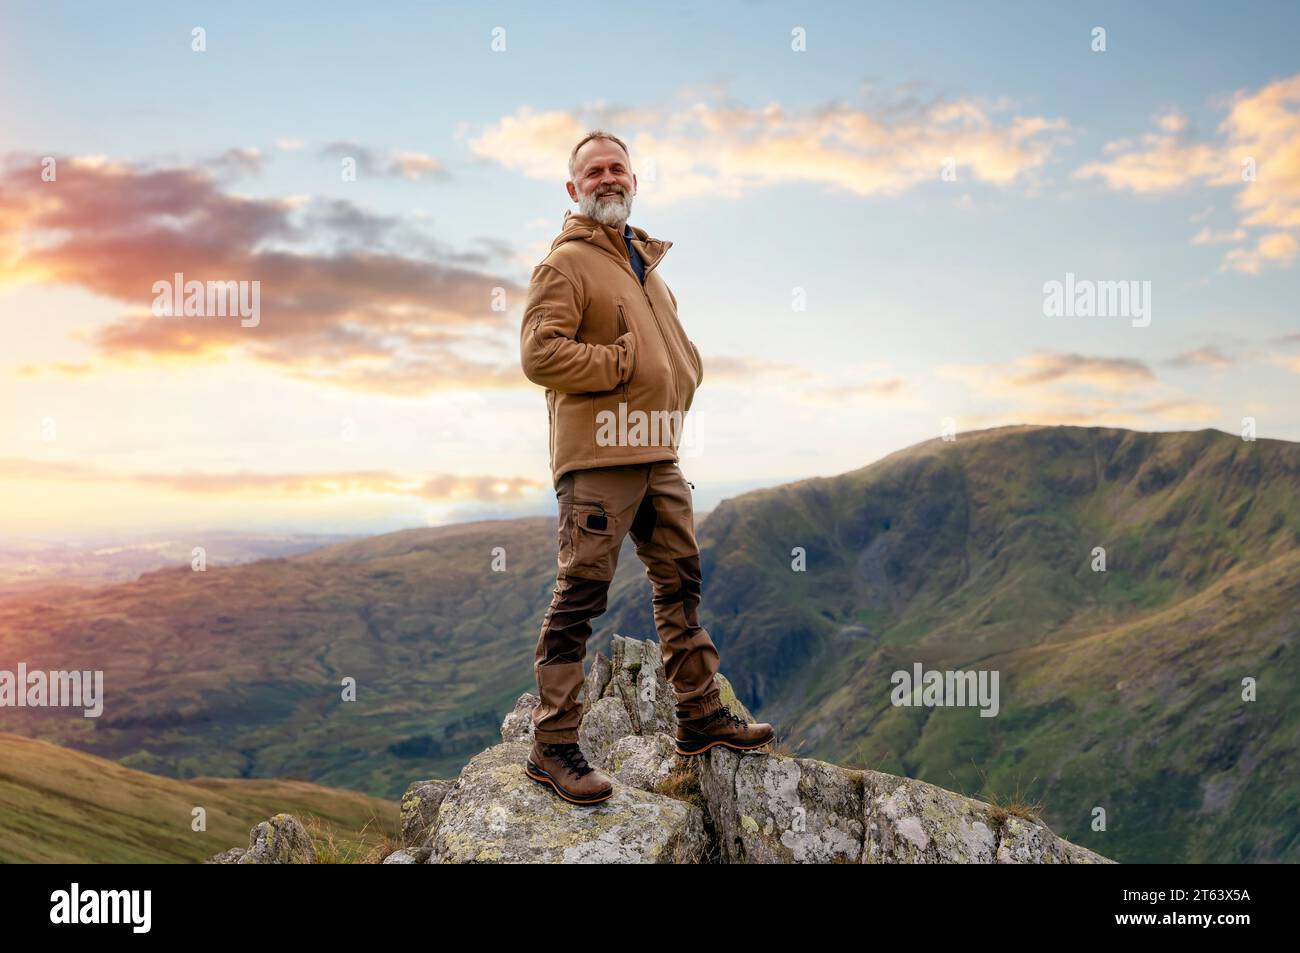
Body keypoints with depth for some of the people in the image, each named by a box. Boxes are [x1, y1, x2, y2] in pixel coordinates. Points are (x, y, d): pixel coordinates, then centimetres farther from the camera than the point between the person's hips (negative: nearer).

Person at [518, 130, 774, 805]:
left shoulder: (645, 258, 21)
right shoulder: (567, 261, -6)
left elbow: (677, 350, 30)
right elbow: (538, 353, -19)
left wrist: (677, 385, 9)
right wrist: (625, 363, -13)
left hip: (658, 453, 9)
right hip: (597, 454, -9)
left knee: (680, 584, 14)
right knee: (579, 598, -7)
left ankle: (700, 716, 26)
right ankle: (552, 747, 1)